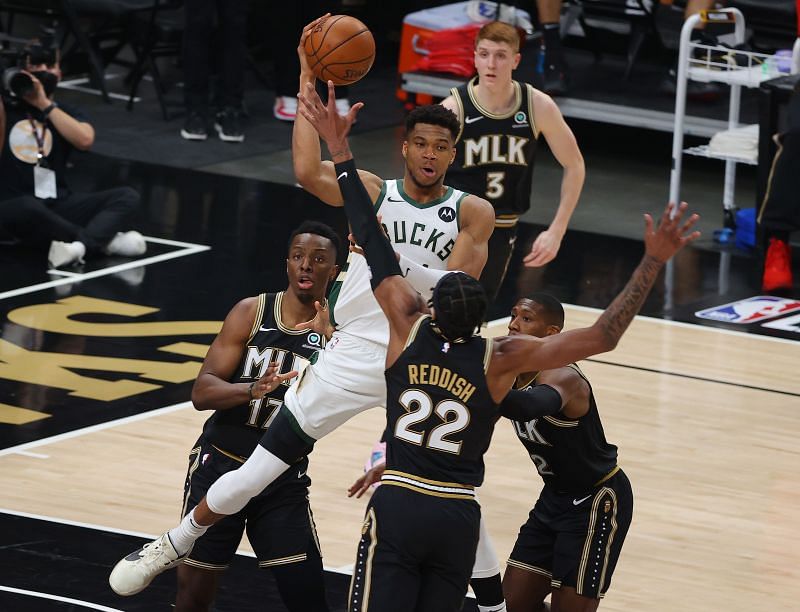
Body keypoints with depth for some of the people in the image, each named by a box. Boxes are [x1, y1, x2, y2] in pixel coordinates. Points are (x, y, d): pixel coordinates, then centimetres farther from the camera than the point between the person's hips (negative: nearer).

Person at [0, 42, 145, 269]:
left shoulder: (66, 113, 15)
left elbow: (85, 140, -8)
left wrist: (44, 105, -8)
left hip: (59, 206, 4)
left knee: (127, 197, -17)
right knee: (28, 207, -41)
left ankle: (80, 245, -44)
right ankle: (105, 241, -24)